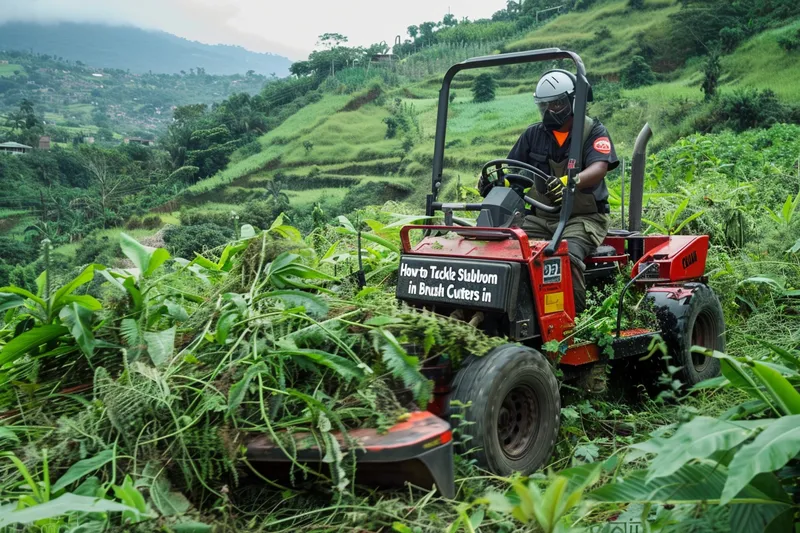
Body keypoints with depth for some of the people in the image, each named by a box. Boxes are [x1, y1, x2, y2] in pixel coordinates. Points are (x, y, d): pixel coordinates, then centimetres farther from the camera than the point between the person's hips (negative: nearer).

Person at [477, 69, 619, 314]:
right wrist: (493, 183, -14)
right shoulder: (533, 134, 12)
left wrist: (569, 182, -42)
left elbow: (599, 168, -20)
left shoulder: (594, 132, -1)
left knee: (566, 256, -34)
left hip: (584, 217, -4)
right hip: (541, 216, 4)